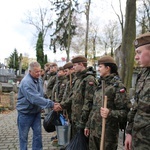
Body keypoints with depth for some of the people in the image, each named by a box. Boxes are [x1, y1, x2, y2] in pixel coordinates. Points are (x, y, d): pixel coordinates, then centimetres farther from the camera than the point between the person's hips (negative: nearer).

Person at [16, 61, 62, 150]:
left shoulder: (39, 79, 0)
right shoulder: (26, 82, -26)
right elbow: (35, 98, -36)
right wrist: (52, 104, -39)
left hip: (36, 112, 7)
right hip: (25, 113, -6)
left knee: (38, 134, 9)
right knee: (23, 136, 8)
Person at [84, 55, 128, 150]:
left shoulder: (118, 85, -12)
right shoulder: (100, 84, 10)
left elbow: (124, 111, -15)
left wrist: (110, 113, -32)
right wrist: (88, 125, 18)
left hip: (108, 131, -7)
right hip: (93, 130, 7)